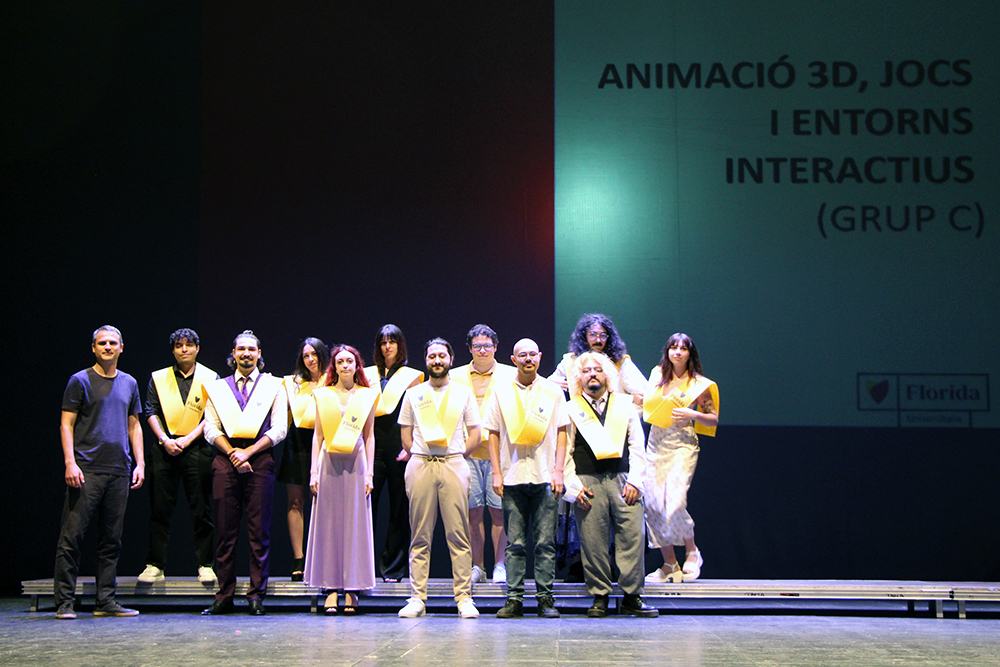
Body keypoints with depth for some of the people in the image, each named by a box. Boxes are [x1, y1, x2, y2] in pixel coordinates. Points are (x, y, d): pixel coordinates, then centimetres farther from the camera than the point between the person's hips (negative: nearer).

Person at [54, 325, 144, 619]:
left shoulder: (129, 383, 16)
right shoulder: (80, 381, 2)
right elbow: (66, 425, -2)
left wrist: (139, 463, 10)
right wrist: (70, 462, -13)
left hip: (119, 471, 5)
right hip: (86, 470, -5)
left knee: (111, 539, 6)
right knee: (72, 535, -6)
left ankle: (106, 601, 11)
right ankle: (64, 601, -2)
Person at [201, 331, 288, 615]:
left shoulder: (273, 386, 11)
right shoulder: (217, 388, 16)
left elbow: (279, 429, 3)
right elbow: (211, 429, 8)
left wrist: (248, 451, -8)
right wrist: (233, 453, -8)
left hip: (259, 461, -1)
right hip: (225, 461, 1)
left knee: (259, 531, -3)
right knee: (225, 531, 1)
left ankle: (256, 596, 2)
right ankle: (224, 597, 5)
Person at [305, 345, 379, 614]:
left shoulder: (367, 396, 9)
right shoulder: (323, 395, 9)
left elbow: (369, 436, 8)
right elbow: (318, 434, 8)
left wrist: (369, 472, 1)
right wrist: (314, 470, 1)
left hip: (356, 463, 0)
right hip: (330, 462, 0)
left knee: (355, 523, -1)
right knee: (329, 523, -1)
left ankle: (351, 589, 3)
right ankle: (331, 588, 2)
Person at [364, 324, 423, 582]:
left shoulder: (412, 377, 9)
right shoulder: (368, 375, 15)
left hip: (398, 443, -1)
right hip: (373, 443, 1)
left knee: (399, 508, 1)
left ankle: (393, 568, 9)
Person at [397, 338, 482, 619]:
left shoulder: (464, 393, 11)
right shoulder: (413, 394, 12)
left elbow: (475, 435, 11)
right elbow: (406, 436, 14)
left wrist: (456, 457, 3)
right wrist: (419, 458, 5)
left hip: (454, 465, -1)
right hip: (420, 465, 1)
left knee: (458, 535, -4)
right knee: (420, 536, 1)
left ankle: (464, 598, -1)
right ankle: (417, 598, 3)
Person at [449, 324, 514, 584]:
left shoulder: (511, 375, 8)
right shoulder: (456, 377, 10)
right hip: (469, 453, 1)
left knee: (498, 510, -2)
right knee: (474, 511, 3)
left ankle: (500, 566, 8)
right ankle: (477, 567, 11)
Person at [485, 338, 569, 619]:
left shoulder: (553, 392, 8)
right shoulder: (501, 392, 9)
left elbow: (561, 433, 7)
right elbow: (493, 433, 9)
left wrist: (558, 470, -2)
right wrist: (496, 472, 1)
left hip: (544, 478, 0)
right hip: (512, 477, 0)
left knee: (545, 542, -1)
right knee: (515, 543, 1)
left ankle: (545, 598, 4)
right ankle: (514, 599, 4)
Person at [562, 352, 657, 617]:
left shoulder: (624, 404, 15)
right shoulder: (571, 409, 10)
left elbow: (637, 446, 11)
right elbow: (565, 452, 7)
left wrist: (634, 480, 0)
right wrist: (574, 486, -4)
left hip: (622, 481, 1)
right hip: (589, 482, -1)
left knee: (632, 538, -5)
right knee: (593, 543, -3)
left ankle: (632, 597, 3)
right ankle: (599, 597, 8)